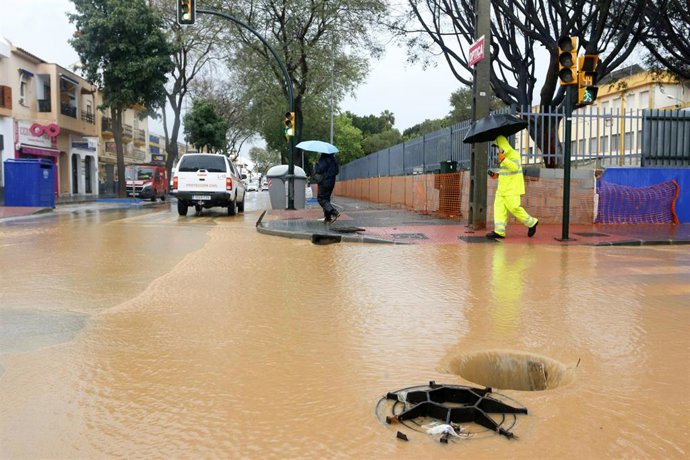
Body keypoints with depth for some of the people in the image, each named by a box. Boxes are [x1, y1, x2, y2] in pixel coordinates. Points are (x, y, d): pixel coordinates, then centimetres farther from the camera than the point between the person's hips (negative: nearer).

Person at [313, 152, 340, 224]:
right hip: (332, 182, 9)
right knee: (326, 198, 15)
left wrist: (316, 165, -2)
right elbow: (337, 171, 18)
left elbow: (320, 170, -21)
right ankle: (328, 218, 12)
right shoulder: (333, 158, 12)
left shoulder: (324, 158, -14)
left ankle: (334, 212, -20)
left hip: (324, 182, -8)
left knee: (321, 199, -4)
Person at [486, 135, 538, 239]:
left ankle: (531, 222, 10)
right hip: (503, 188, 9)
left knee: (513, 207, -10)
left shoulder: (513, 154, -11)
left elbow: (515, 167, -26)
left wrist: (503, 160, -34)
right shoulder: (505, 155, 19)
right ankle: (499, 231, -7)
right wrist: (497, 175, 15)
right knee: (499, 206, -2)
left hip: (512, 188, -9)